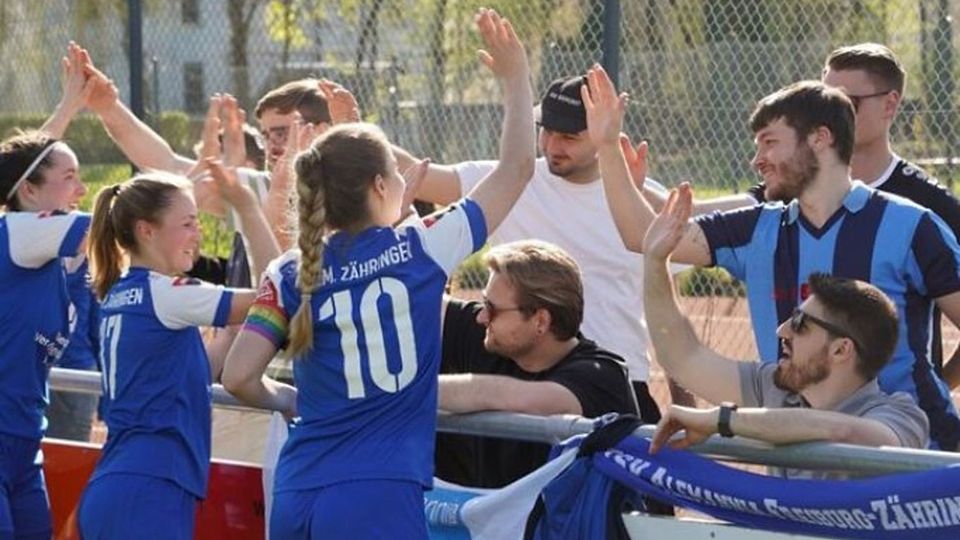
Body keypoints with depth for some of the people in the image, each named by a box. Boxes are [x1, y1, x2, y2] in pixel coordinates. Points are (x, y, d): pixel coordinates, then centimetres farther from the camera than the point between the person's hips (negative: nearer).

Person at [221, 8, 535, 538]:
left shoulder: (290, 275, 6)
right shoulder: (420, 250, -1)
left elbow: (239, 377, 0)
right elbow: (515, 169, 7)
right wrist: (515, 78, 18)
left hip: (296, 497, 4)